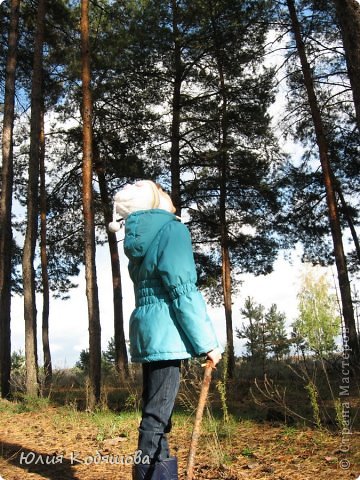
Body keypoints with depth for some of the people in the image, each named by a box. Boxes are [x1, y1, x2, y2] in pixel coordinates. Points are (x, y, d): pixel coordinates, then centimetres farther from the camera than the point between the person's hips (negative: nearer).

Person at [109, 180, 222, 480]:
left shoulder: (138, 236, 15)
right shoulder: (172, 229, -9)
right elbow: (183, 291, -16)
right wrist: (208, 342, -12)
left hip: (145, 330, 8)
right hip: (166, 332, -8)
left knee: (155, 412, 15)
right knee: (157, 415, -4)